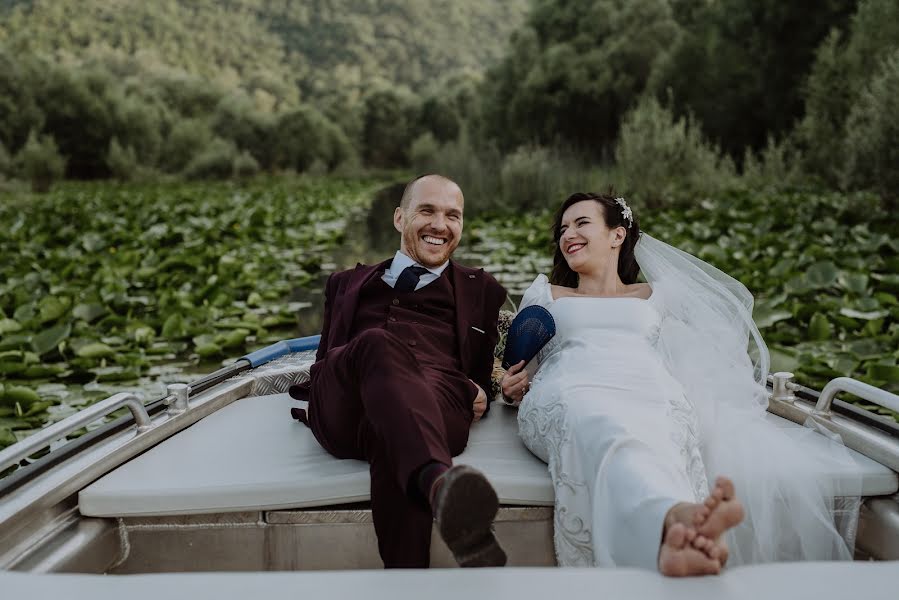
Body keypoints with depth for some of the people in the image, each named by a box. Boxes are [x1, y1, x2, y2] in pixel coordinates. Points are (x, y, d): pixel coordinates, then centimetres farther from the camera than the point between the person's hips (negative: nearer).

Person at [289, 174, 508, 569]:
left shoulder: (482, 290, 33)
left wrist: (477, 395, -1)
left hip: (437, 397, 0)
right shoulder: (348, 284, 36)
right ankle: (440, 482, -64)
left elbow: (483, 376, 27)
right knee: (378, 344, -39)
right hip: (342, 414, 0)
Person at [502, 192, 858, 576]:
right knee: (613, 435, -44)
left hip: (650, 391, 2)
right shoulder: (546, 294, 36)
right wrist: (514, 386, 8)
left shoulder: (655, 295, 35)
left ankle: (675, 538, -72)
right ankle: (676, 517, -75)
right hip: (573, 391, -1)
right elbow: (520, 367, 32)